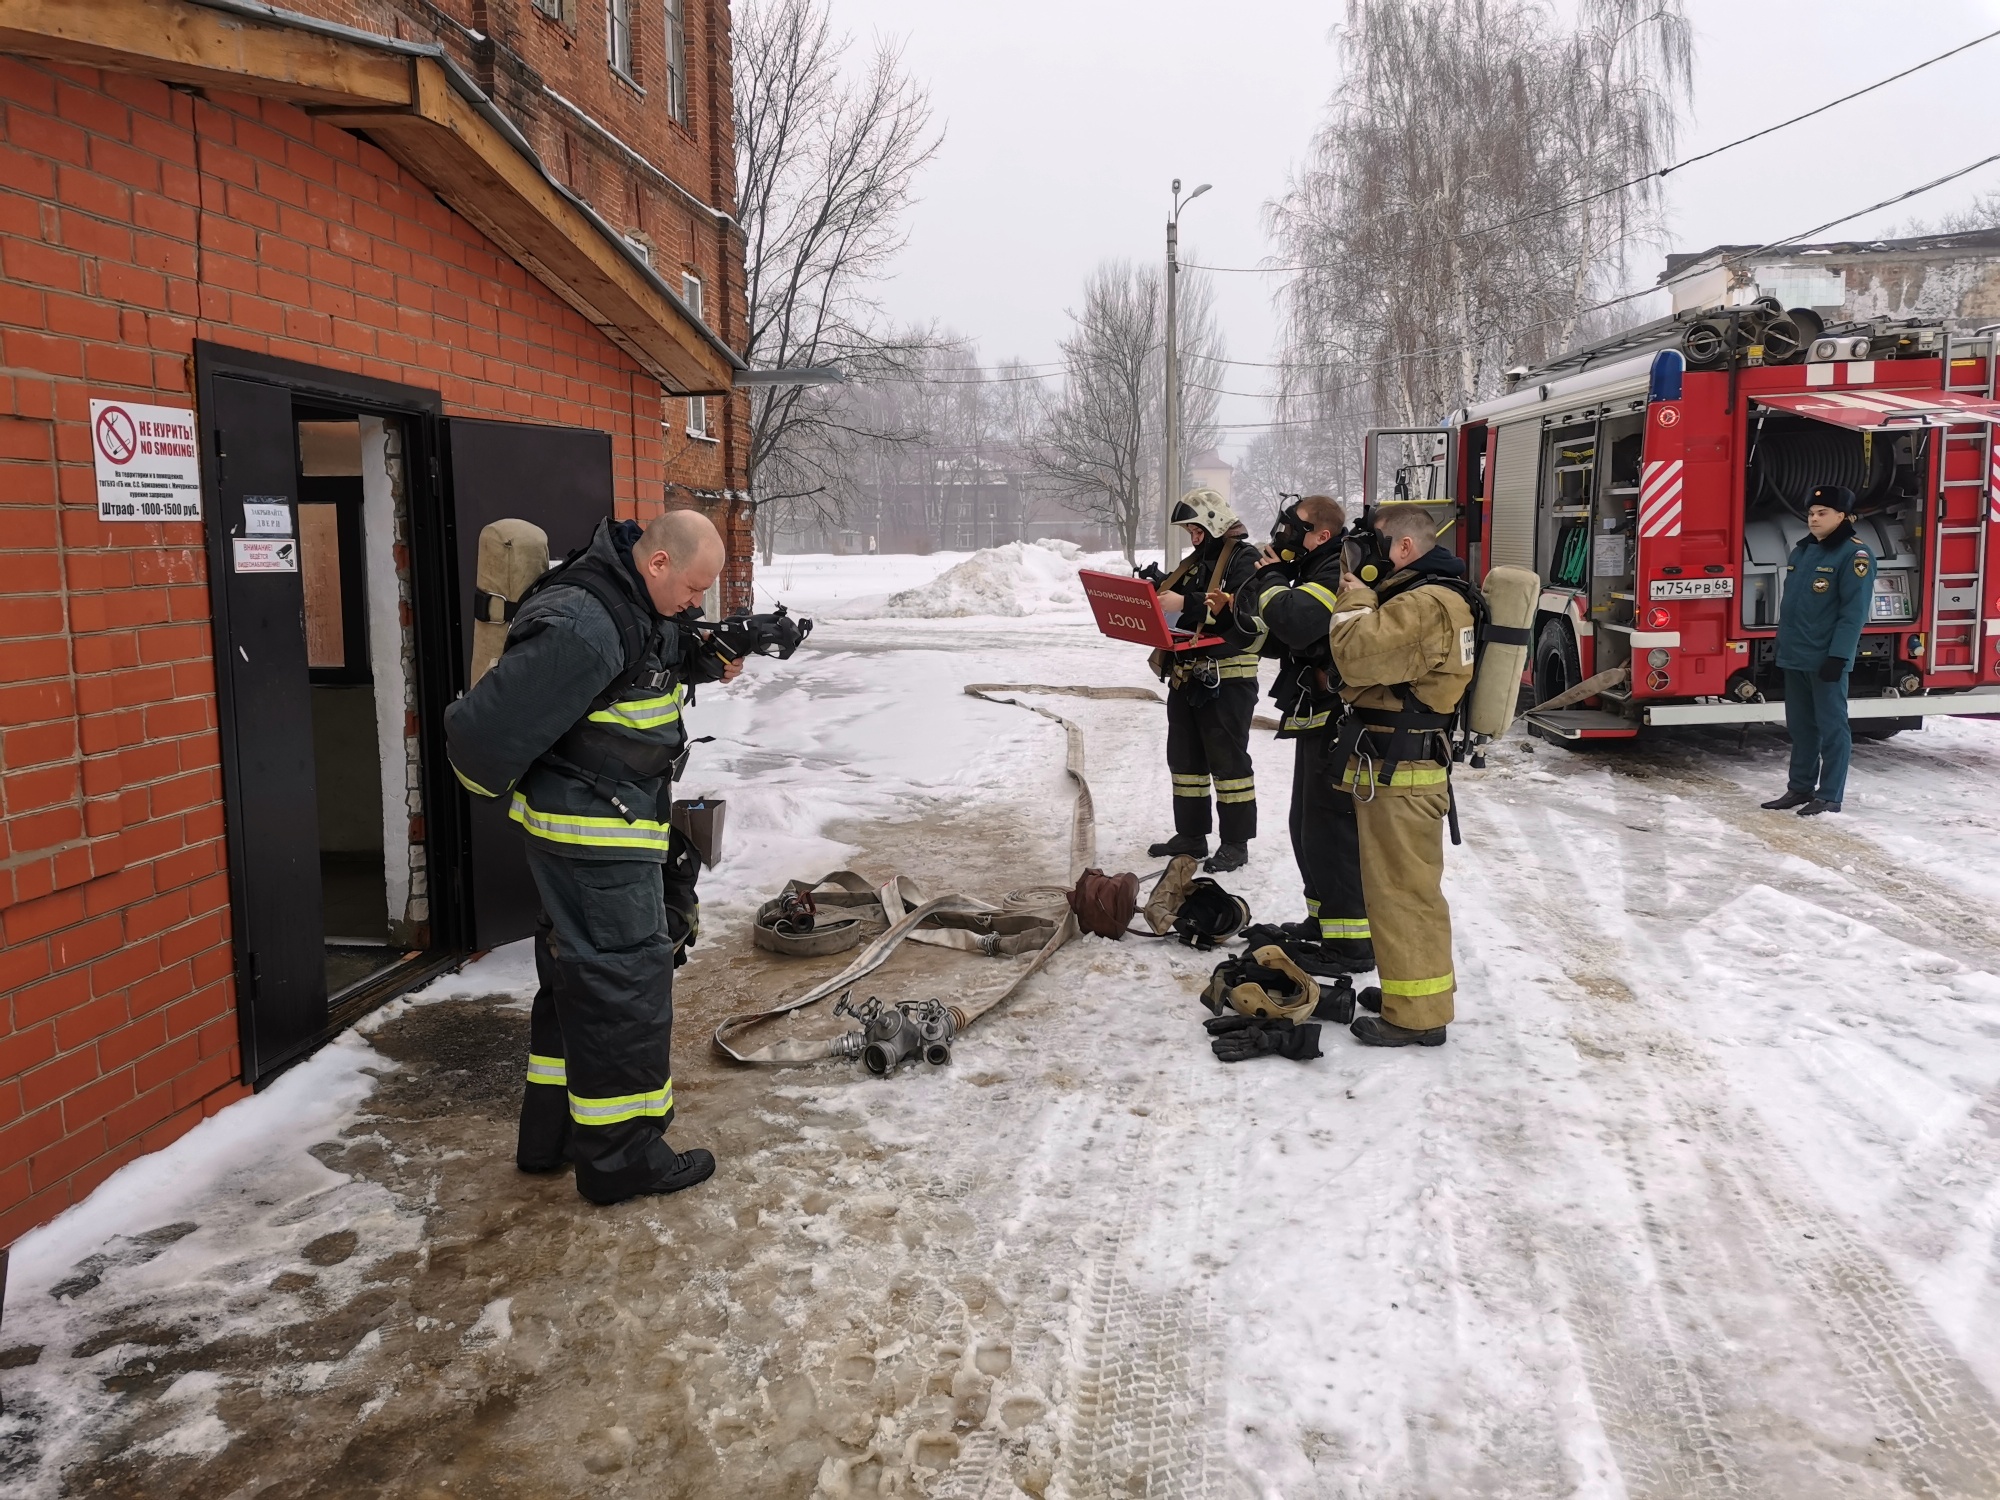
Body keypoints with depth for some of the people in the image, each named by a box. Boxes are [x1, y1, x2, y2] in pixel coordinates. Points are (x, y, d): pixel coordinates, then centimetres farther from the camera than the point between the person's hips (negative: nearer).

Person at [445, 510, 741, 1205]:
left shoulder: (640, 602, 6)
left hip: (624, 819, 11)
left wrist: (710, 657, 5)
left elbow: (666, 655, 27)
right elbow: (483, 730, -26)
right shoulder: (579, 626, -26)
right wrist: (500, 790, -6)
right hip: (595, 834, -10)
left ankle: (550, 1133, 32)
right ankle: (619, 1154, 11)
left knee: (578, 973, 18)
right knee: (627, 979, -2)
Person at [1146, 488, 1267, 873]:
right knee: (1184, 756, 13)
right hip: (1186, 675, 9)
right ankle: (1190, 834, 24)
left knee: (1228, 759, -3)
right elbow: (1174, 606, 23)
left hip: (1227, 678, -9)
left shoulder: (1244, 559, -8)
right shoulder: (1194, 562, 18)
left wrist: (1186, 604, -28)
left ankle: (1236, 843, 5)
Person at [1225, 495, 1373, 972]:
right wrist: (1236, 605, 6)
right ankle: (1324, 919, 33)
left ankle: (1352, 942, -3)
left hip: (1336, 724, -11)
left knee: (1331, 830, -8)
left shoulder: (1338, 572, -17)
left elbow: (1295, 621, -33)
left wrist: (1269, 576, -15)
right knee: (1307, 825, 20)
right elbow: (1275, 631, 23)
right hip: (1318, 720, 11)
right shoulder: (1318, 570, 17)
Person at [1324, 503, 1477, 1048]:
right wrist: (1360, 596, 9)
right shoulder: (1420, 594, 18)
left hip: (1398, 775, -11)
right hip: (1395, 766, 11)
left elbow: (1357, 653, -28)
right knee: (1402, 884, 20)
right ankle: (1421, 984, 34)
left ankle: (1417, 1014, 4)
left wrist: (1355, 599, -11)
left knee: (1403, 890, -4)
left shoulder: (1426, 604, -19)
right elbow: (1378, 659, 18)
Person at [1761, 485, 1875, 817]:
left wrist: (1838, 656, -20)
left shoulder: (1854, 554, -10)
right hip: (1794, 656, 8)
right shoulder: (1802, 550, 14)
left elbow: (1854, 611, -15)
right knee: (1800, 727, 14)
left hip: (1826, 659, -8)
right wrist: (1783, 645, 15)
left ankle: (1829, 797, 4)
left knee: (1831, 727, 0)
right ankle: (1800, 788, 23)